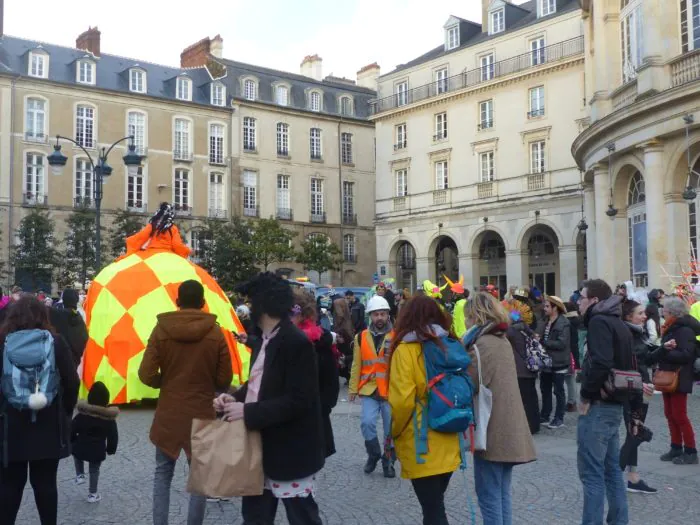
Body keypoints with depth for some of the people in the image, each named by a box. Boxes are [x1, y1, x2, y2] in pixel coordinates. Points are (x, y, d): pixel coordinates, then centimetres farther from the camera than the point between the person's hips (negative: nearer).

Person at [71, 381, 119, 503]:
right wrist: (111, 449, 12)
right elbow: (113, 436, -2)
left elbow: (72, 431, -1)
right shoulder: (109, 417, -8)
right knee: (94, 470, 15)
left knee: (77, 455, 34)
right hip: (97, 450, 0)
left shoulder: (81, 415, -7)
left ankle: (80, 475, 23)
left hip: (81, 447, 1)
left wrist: (72, 443, 16)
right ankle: (92, 494, 20)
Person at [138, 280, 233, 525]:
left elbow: (146, 375, -10)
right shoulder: (215, 333, -9)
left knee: (163, 473, 16)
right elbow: (224, 380, -4)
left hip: (168, 415, 1)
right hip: (202, 415, -1)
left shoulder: (161, 330, -8)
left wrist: (166, 383, 10)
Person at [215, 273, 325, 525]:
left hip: (290, 452, -9)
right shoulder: (265, 340, 9)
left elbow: (297, 401, -26)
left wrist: (248, 412, -23)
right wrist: (235, 398, -1)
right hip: (262, 447, 9)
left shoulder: (297, 343, -21)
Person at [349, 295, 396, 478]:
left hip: (391, 390, -1)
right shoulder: (361, 337, 5)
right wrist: (353, 388, 5)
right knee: (367, 422, -13)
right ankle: (373, 454, 13)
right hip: (369, 390, 1)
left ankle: (388, 461, 27)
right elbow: (356, 365, 7)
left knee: (391, 429, 7)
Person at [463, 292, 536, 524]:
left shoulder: (482, 345, -15)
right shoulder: (503, 342, 13)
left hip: (492, 431, -9)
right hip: (508, 429, 9)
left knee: (489, 496, 1)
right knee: (502, 494, 16)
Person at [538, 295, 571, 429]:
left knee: (559, 391, 4)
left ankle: (559, 418, 13)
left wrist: (543, 342, -19)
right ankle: (545, 416, 27)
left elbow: (562, 343, -23)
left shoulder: (564, 323, -16)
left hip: (558, 363, -8)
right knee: (545, 389, 15)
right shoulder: (546, 321, 10)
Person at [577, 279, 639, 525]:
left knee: (591, 471, -5)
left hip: (598, 405, -10)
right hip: (614, 404, 10)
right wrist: (633, 405, 19)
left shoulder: (598, 321, -13)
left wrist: (586, 396, -17)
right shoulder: (618, 324, 16)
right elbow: (629, 366, 19)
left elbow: (600, 363, -27)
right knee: (611, 468, 16)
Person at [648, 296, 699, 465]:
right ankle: (676, 448, 22)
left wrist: (665, 352, -21)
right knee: (670, 414, 13)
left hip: (679, 379, -9)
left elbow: (686, 355, -24)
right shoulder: (670, 328, 13)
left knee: (679, 415, -3)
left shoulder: (685, 330, -16)